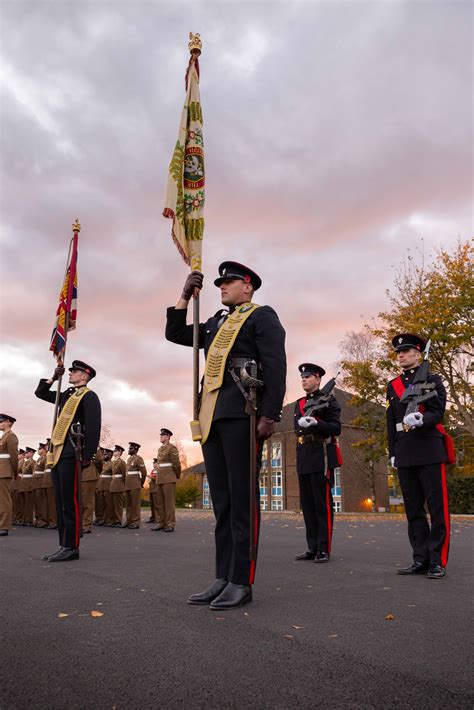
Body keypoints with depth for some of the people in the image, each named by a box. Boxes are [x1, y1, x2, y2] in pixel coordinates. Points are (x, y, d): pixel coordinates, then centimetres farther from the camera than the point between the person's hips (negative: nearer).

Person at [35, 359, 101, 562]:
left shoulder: (88, 396, -4)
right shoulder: (66, 395, 21)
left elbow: (93, 427, -12)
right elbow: (40, 393, 33)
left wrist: (87, 455, -18)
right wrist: (54, 378, 19)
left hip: (71, 453, -8)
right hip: (58, 453, 8)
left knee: (69, 502, -7)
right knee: (60, 502, 9)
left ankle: (71, 547, -3)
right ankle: (64, 546, 14)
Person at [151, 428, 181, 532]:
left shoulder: (172, 448, -8)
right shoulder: (160, 449, 16)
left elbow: (177, 464, -8)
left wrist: (177, 476, 3)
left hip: (169, 478, -8)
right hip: (160, 478, 8)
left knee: (169, 502, -7)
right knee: (160, 502, 7)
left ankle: (170, 524, -4)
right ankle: (162, 523, 12)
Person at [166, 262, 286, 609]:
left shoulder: (263, 316, 4)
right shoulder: (216, 323, 26)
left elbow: (276, 366, -7)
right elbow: (175, 333, 29)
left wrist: (270, 415, -17)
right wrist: (186, 295, 18)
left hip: (241, 414, -7)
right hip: (212, 417, 7)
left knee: (242, 498, -5)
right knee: (221, 500, 7)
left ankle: (241, 582, 0)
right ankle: (223, 578, 13)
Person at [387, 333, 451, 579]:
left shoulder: (432, 380, 3)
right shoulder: (392, 386, 15)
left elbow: (438, 412, -7)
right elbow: (391, 422, 15)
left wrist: (421, 420, -28)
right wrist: (393, 452, 10)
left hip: (429, 449, -4)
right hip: (404, 453, 5)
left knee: (437, 506, -2)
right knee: (413, 508, 7)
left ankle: (438, 561, 5)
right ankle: (421, 559, 15)